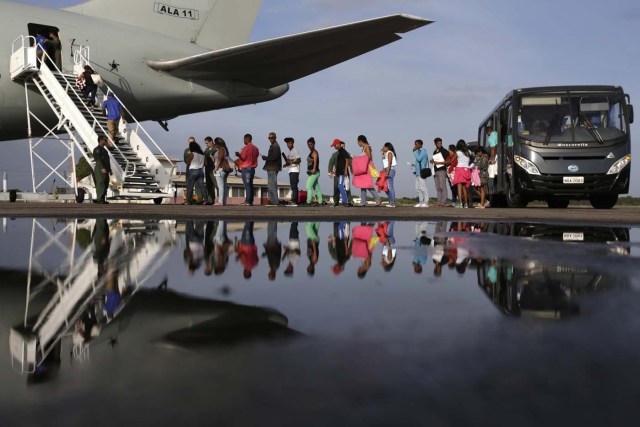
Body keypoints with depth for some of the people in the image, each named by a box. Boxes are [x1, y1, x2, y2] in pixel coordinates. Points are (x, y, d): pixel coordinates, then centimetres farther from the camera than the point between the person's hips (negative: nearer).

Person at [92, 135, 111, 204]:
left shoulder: (104, 150, 23)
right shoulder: (97, 149, -7)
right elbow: (98, 159, -18)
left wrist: (109, 169, 21)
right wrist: (102, 168, -27)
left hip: (105, 170, 9)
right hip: (100, 170, -9)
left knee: (105, 185, 8)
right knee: (101, 184, -12)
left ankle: (103, 199, 11)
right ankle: (99, 199, -13)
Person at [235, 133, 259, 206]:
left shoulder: (246, 148, -11)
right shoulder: (255, 148, 11)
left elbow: (243, 158, -12)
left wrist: (239, 155, 7)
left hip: (246, 168, -7)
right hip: (253, 168, 7)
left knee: (247, 185, -8)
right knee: (250, 185, 10)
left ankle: (248, 201, -11)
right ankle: (250, 201, 9)